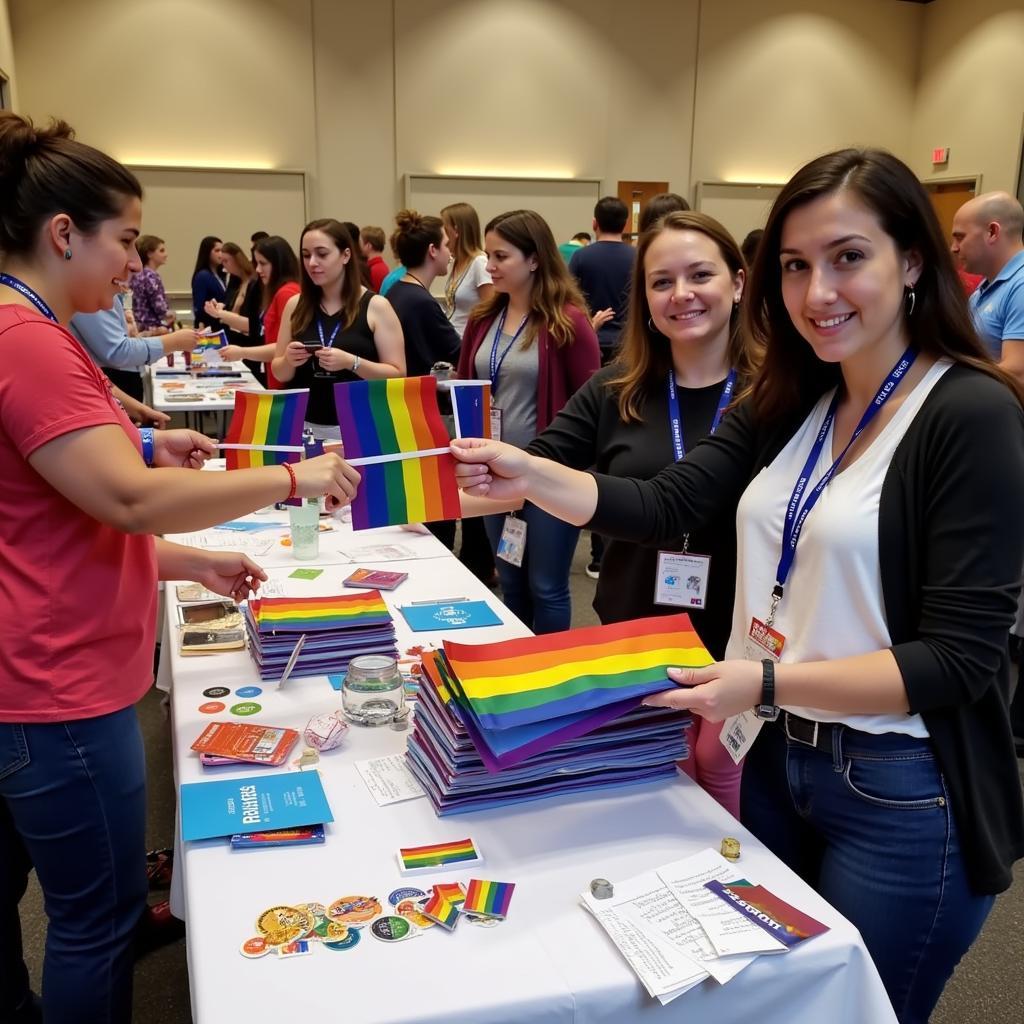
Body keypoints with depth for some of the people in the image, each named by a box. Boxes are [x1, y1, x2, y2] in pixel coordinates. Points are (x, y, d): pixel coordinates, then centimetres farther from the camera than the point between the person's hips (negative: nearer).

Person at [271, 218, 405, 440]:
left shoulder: (375, 306, -5)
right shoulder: (295, 305, 5)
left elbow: (398, 374, -8)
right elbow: (279, 373, 11)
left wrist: (351, 362, -21)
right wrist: (288, 361, -11)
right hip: (305, 426, 3)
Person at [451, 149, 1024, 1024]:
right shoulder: (793, 402, 4)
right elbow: (664, 506, -1)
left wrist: (768, 681, -28)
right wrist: (529, 477, -15)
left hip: (902, 797, -6)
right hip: (780, 757, 7)